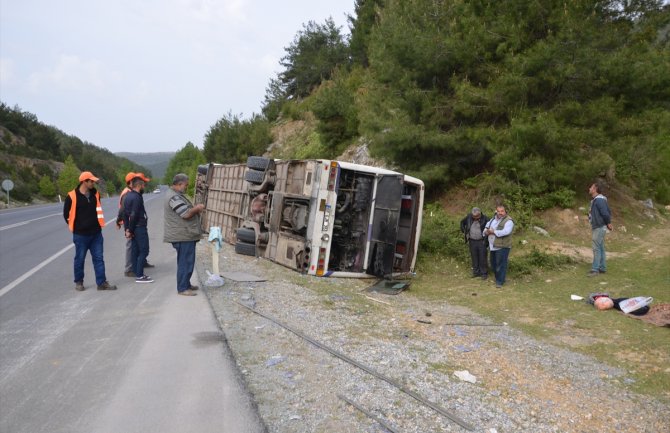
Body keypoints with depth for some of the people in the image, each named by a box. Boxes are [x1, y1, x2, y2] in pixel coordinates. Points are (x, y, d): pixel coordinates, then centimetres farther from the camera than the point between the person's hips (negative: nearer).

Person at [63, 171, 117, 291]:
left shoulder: (95, 194, 4)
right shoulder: (72, 196, -11)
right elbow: (66, 214, -1)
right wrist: (75, 227, 2)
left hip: (96, 233, 4)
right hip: (80, 235, -4)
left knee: (99, 258, 4)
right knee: (80, 259, 8)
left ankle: (102, 282, 8)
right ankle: (78, 282, 23)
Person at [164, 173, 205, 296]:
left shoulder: (175, 194, 17)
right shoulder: (174, 197, -19)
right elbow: (186, 214, -24)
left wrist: (195, 209, 8)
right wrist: (197, 208, -8)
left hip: (185, 235, 11)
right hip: (183, 236, -11)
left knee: (185, 261, 18)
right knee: (185, 262, -6)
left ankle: (186, 284, 28)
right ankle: (182, 288, 0)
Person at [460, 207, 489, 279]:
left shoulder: (484, 218, -14)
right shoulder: (469, 217, -3)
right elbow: (462, 222, 14)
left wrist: (486, 237, -9)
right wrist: (464, 231, 9)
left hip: (482, 241, -3)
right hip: (472, 241, 3)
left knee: (482, 258, 1)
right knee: (474, 257, 11)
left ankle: (484, 273, 13)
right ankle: (476, 272, 24)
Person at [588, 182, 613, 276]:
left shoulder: (599, 200, -18)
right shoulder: (594, 200, 13)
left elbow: (605, 212, -21)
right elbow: (607, 211, 17)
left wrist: (608, 223, -9)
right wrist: (608, 222, 11)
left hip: (599, 228, -10)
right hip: (596, 227, 10)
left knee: (597, 248, -8)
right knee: (600, 248, 13)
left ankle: (595, 269, -7)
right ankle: (602, 268, 20)